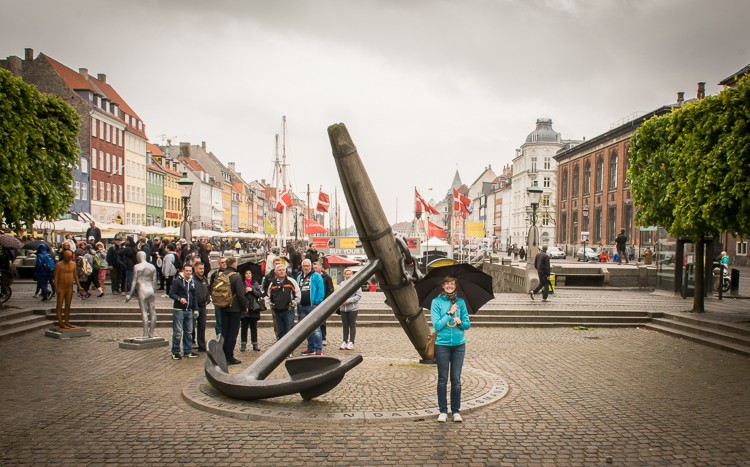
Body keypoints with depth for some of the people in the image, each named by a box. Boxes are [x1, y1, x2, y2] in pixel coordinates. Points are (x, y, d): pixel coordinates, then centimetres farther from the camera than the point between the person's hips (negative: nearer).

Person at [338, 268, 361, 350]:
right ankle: (344, 341, 18)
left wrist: (348, 300, -16)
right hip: (343, 308, 4)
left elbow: (359, 295, -10)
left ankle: (351, 342, 11)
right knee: (345, 325, 10)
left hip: (353, 308, -4)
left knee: (352, 325, 5)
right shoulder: (342, 283, 5)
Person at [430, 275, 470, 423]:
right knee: (443, 379, 5)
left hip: (459, 345, 2)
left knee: (456, 378, 6)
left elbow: (467, 324, 7)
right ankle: (443, 411, 15)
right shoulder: (436, 302, -3)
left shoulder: (460, 302, 6)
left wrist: (460, 322, -13)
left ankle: (456, 411, 16)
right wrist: (450, 313, -13)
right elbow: (437, 325, -10)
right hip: (442, 344, -2)